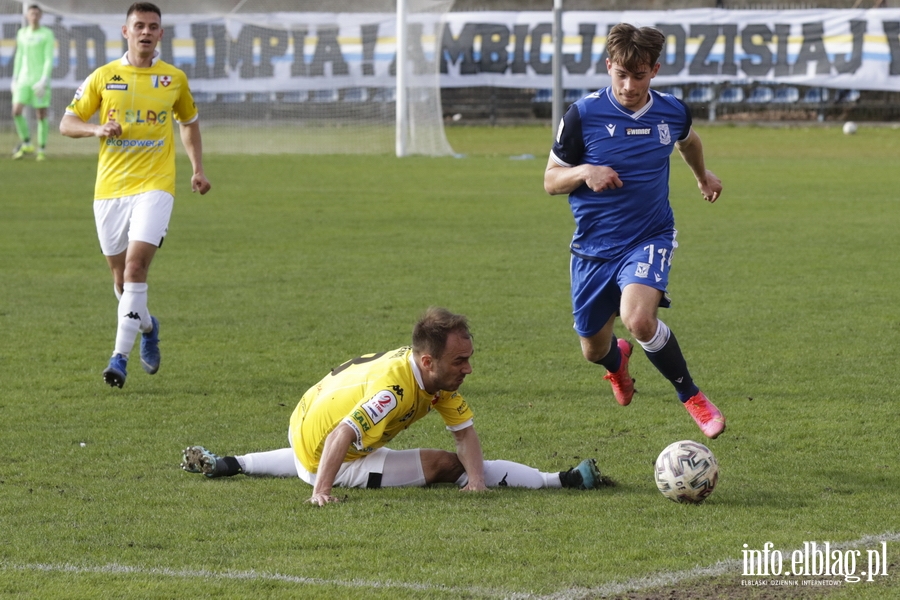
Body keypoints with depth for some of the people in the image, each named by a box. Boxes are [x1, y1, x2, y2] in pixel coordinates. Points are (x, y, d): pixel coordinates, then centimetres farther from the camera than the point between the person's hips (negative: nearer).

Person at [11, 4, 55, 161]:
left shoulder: (47, 34, -3)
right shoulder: (22, 34, 10)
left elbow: (49, 59, -8)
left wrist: (44, 80, -17)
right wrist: (15, 78, 13)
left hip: (40, 78, -4)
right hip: (24, 78, 4)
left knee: (41, 114, -3)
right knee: (16, 111, -9)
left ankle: (41, 150, 6)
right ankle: (26, 144, 7)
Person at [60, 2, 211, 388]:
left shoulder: (173, 79, 6)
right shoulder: (103, 77, 4)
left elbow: (189, 122, 23)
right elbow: (67, 123, 6)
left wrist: (198, 169, 12)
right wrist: (96, 129, -14)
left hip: (154, 186, -2)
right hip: (109, 187, 2)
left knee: (136, 263, -19)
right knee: (121, 274, 9)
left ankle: (120, 357, -20)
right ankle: (148, 327, 41)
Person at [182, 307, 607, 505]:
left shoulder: (440, 376, -13)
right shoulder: (394, 386, -39)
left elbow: (464, 431, -10)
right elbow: (342, 436, -46)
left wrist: (477, 478, -24)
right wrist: (320, 491, -53)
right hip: (318, 451, -8)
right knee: (443, 465, -13)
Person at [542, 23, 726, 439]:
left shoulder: (672, 112, -5)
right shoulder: (583, 115, -13)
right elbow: (551, 180, -4)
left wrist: (703, 177, 38)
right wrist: (585, 172, -25)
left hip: (649, 238, -1)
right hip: (594, 247, 1)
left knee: (638, 318, -31)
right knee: (593, 350, 14)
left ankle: (691, 395, -9)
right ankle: (617, 361, 55)